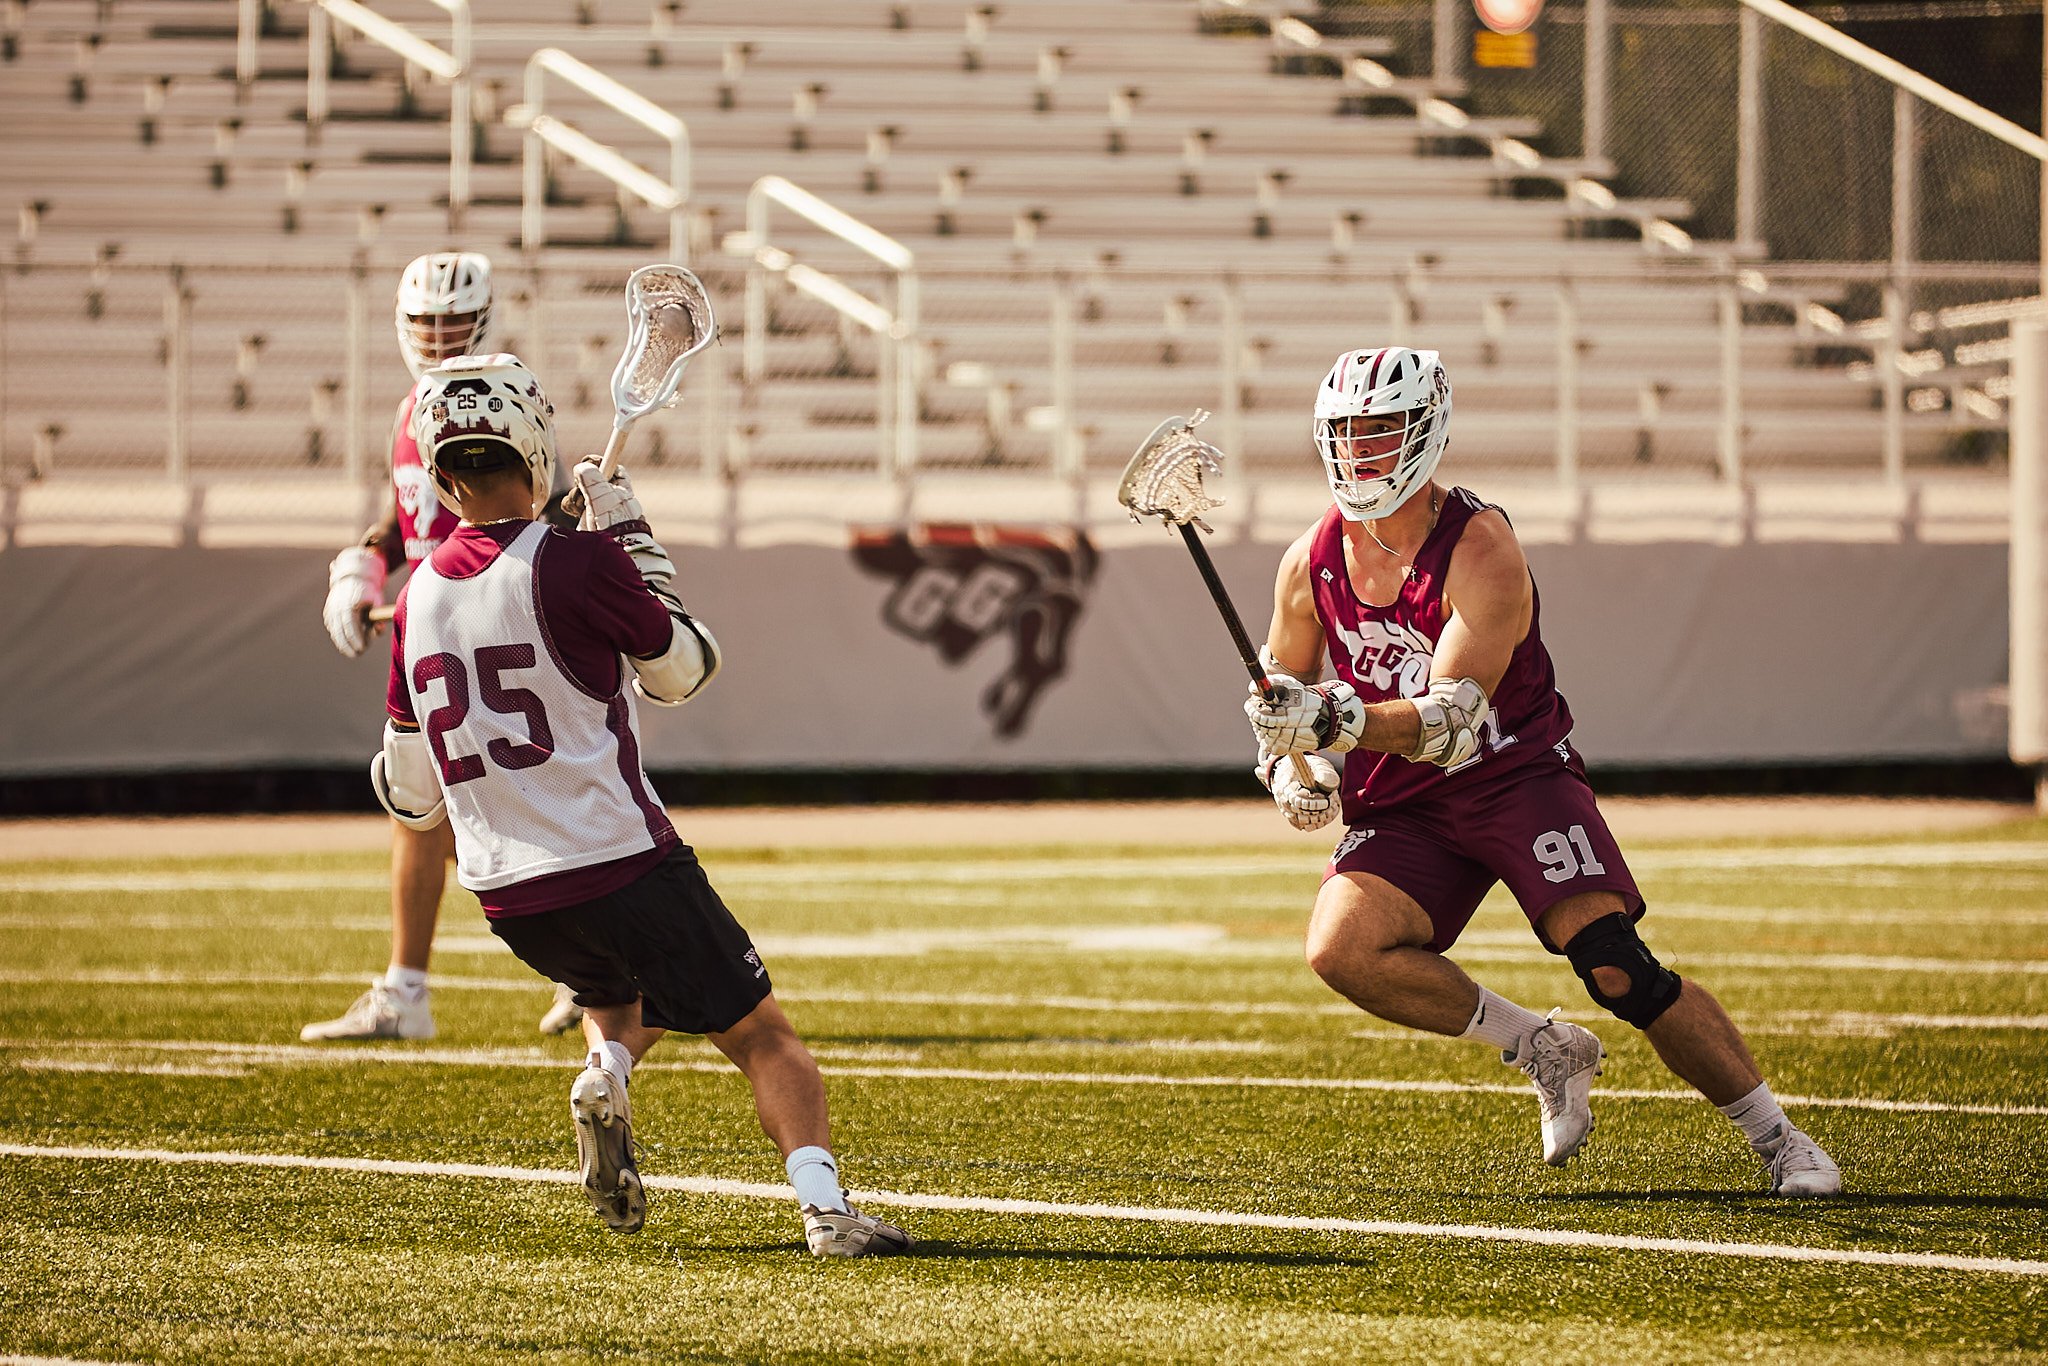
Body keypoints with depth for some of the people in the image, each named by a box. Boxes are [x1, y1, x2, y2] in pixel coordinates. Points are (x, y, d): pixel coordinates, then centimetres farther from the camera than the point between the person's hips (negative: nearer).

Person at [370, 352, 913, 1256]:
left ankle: (605, 1073, 2)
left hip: (506, 896, 5)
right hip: (621, 866, -5)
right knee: (764, 1040, 4)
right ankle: (824, 1207, -15)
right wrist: (631, 540, 12)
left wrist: (395, 780, 34)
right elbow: (683, 671, 4)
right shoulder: (574, 564, -13)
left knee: (624, 990, 33)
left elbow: (412, 798, 11)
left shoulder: (418, 599, 4)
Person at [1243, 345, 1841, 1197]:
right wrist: (1291, 771, -7)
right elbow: (1281, 701, 15)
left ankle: (1776, 1137, -4)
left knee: (1618, 968, -20)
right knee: (1341, 948, -24)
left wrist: (1333, 718, -41)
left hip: (1516, 774, -5)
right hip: (1403, 806, 5)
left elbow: (1453, 721, -27)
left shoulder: (1480, 549, -18)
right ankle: (1543, 1051, -4)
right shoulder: (1314, 563, -1)